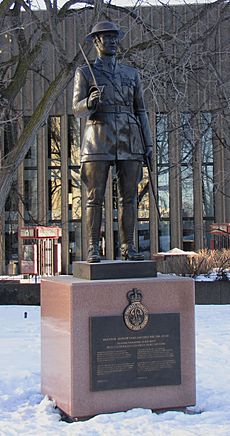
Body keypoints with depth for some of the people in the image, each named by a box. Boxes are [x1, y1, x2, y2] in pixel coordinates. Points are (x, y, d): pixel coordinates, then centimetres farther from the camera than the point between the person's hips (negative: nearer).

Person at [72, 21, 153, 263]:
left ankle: (128, 248, 8)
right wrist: (91, 101, -27)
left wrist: (148, 144, 7)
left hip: (129, 141, 3)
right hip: (99, 140, -3)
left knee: (128, 196, 2)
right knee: (95, 197, -4)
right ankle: (93, 250, 1)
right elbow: (78, 110, -4)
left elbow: (140, 111, 15)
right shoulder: (84, 72, 5)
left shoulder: (131, 73, 15)